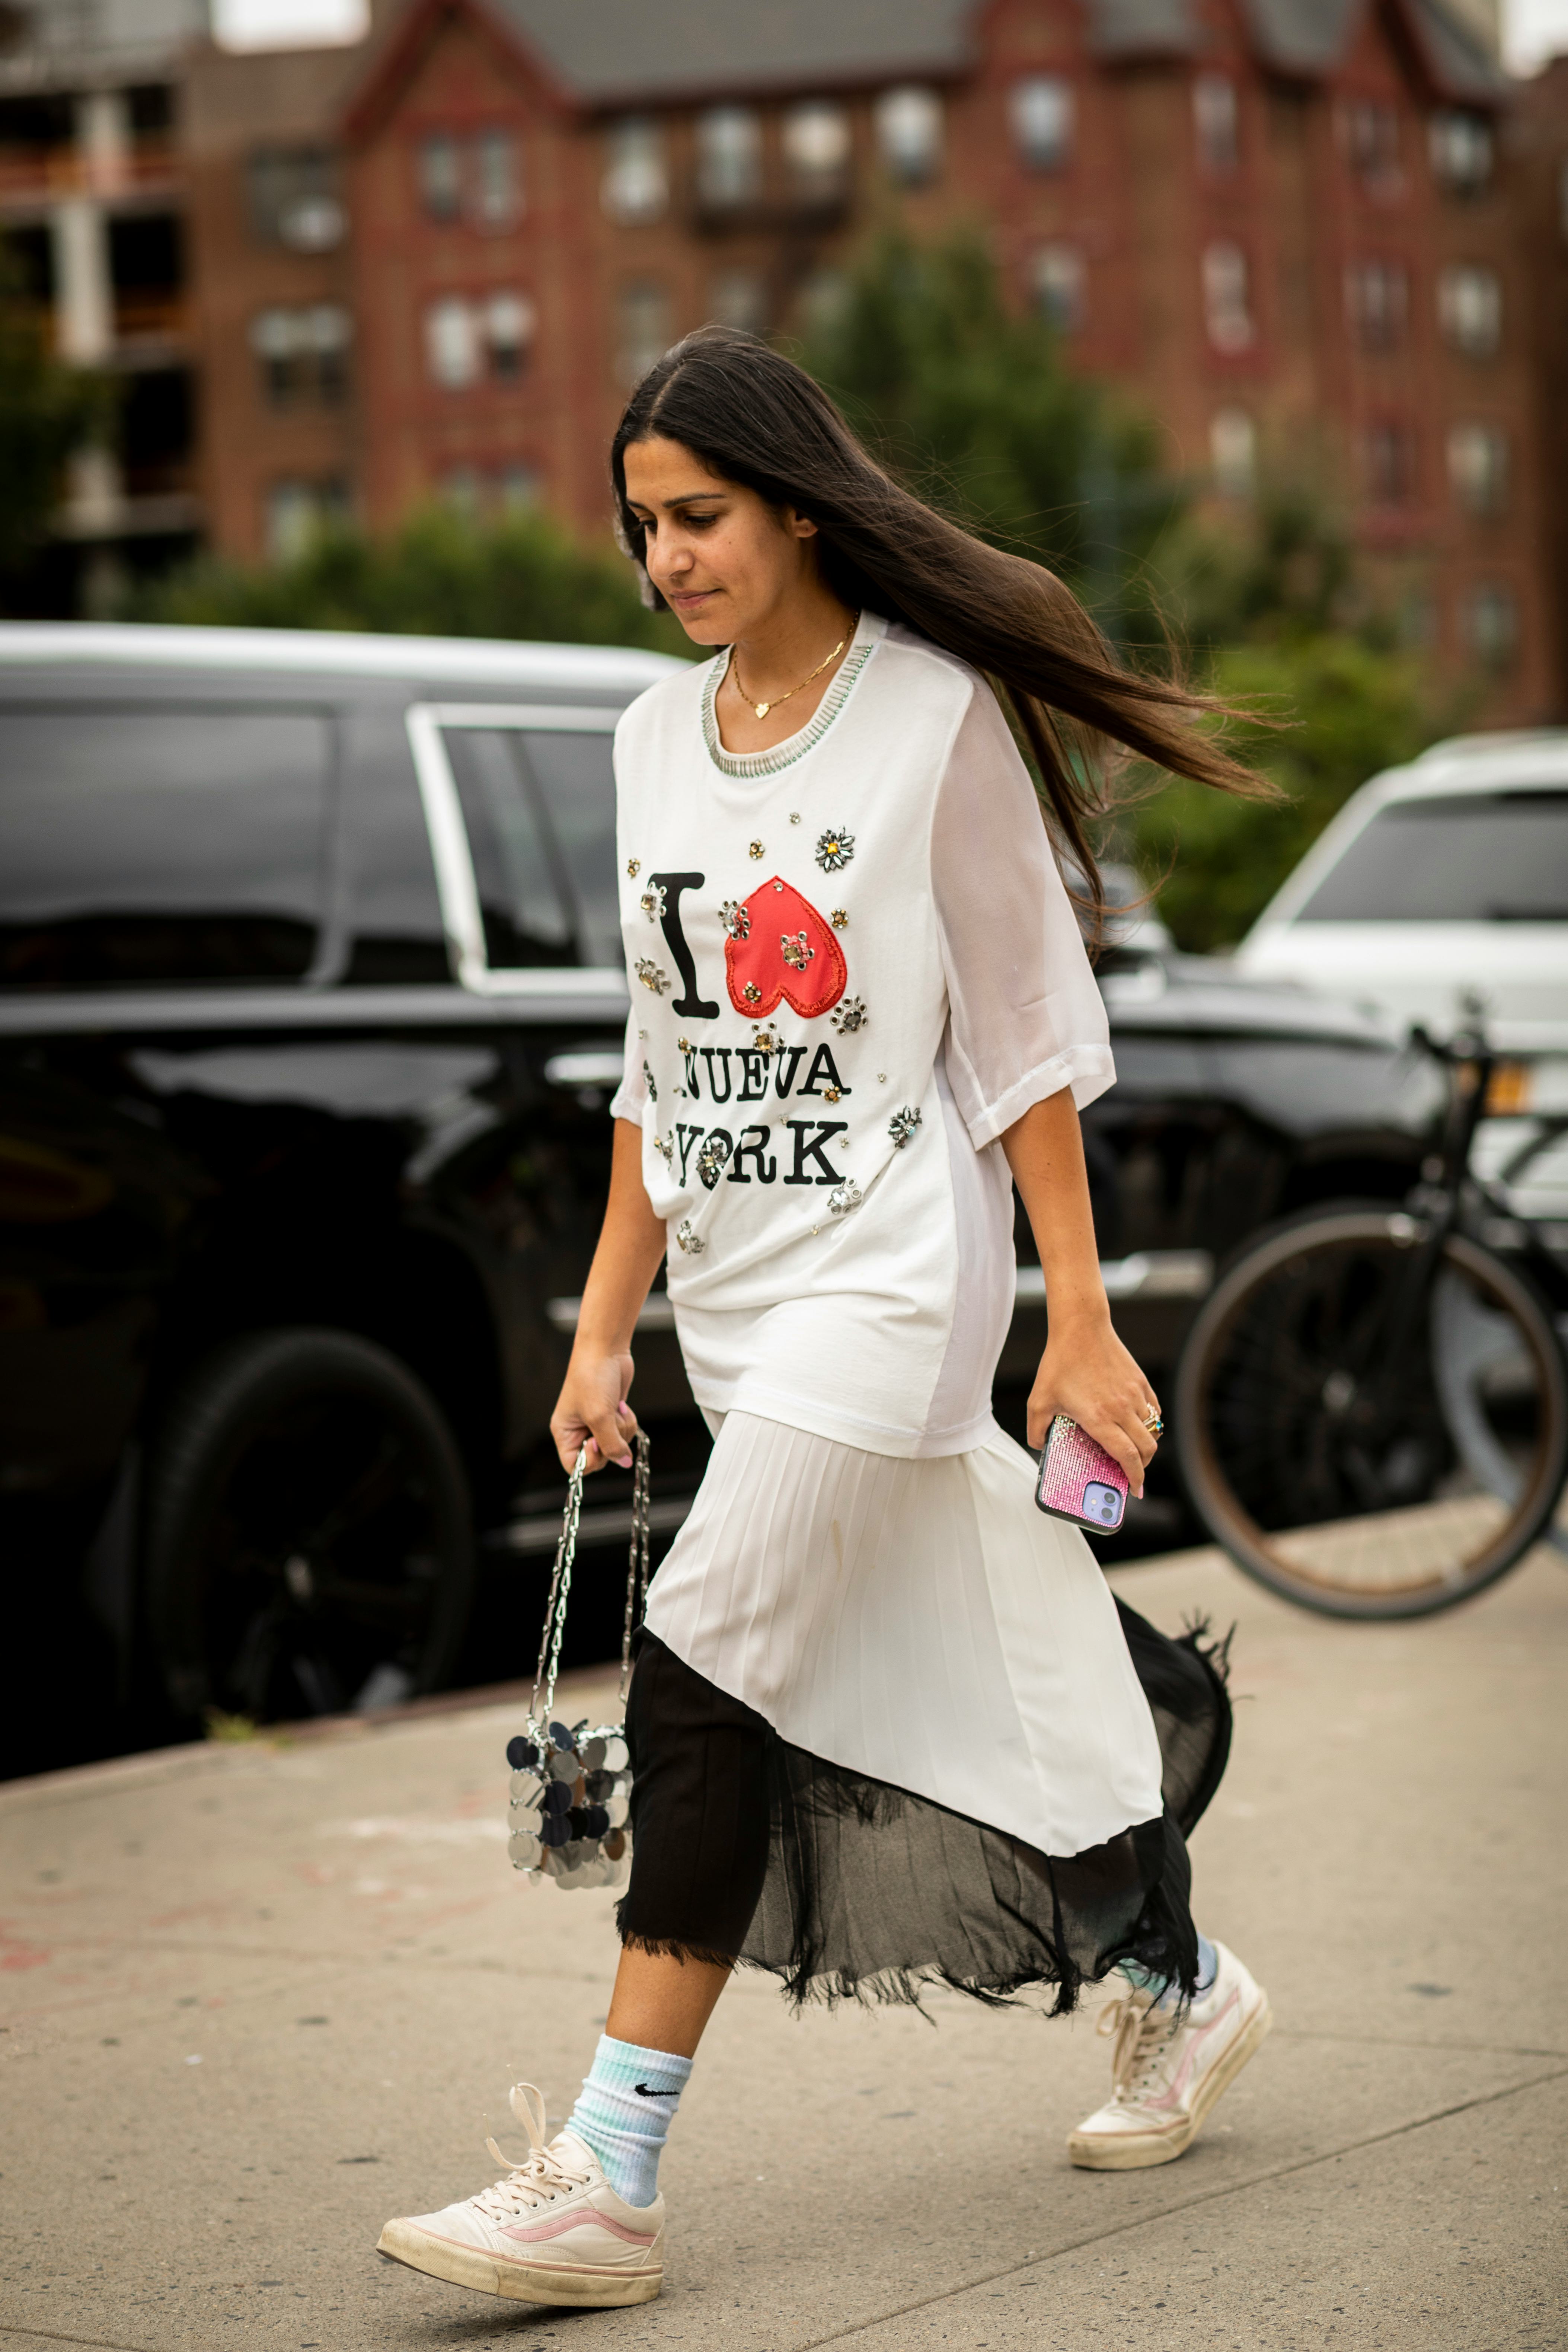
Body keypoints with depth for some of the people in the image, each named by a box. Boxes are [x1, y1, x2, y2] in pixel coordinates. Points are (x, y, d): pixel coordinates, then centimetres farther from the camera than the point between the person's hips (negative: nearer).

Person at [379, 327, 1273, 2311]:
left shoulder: (940, 717, -7)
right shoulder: (658, 737, 11)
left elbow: (1026, 1034, -6)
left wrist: (1078, 1323, -7)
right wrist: (606, 1327, 13)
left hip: (889, 1270, -7)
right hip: (733, 1290, 7)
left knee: (704, 1682, -15)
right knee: (936, 1692, 12)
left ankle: (607, 2182, -13)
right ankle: (1178, 1987, 34)